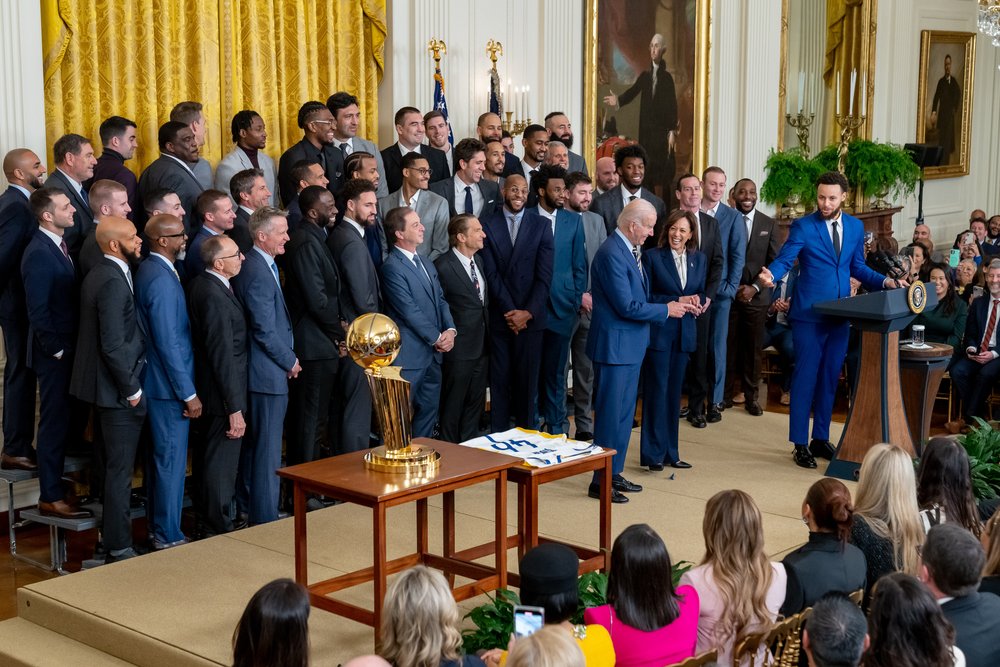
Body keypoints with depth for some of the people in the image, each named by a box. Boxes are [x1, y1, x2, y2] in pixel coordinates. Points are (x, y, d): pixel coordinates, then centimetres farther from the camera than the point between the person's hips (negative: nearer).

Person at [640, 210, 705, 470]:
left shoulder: (698, 259, 9)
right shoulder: (652, 257, -6)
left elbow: (701, 293, 14)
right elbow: (646, 297, -9)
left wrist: (698, 302, -8)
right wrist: (677, 301, -17)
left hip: (684, 334, 5)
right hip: (658, 332, -5)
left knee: (674, 392, 11)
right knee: (657, 391, -2)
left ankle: (670, 452, 18)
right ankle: (653, 453, 5)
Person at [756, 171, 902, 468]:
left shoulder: (855, 226, 9)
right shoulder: (803, 226, -7)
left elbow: (857, 267, 16)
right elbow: (784, 260, -14)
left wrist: (884, 281, 3)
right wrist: (770, 275, -35)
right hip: (810, 315, -5)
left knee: (830, 377, 12)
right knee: (805, 377, -2)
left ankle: (821, 438, 23)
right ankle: (800, 444, 5)